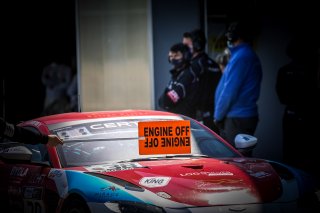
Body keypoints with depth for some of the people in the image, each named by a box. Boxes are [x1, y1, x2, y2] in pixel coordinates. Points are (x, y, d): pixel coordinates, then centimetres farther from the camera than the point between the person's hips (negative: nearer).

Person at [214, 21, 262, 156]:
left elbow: (229, 91, -17)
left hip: (236, 119, -10)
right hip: (246, 115, 10)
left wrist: (218, 116, -6)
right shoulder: (251, 56, 17)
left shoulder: (240, 57, -14)